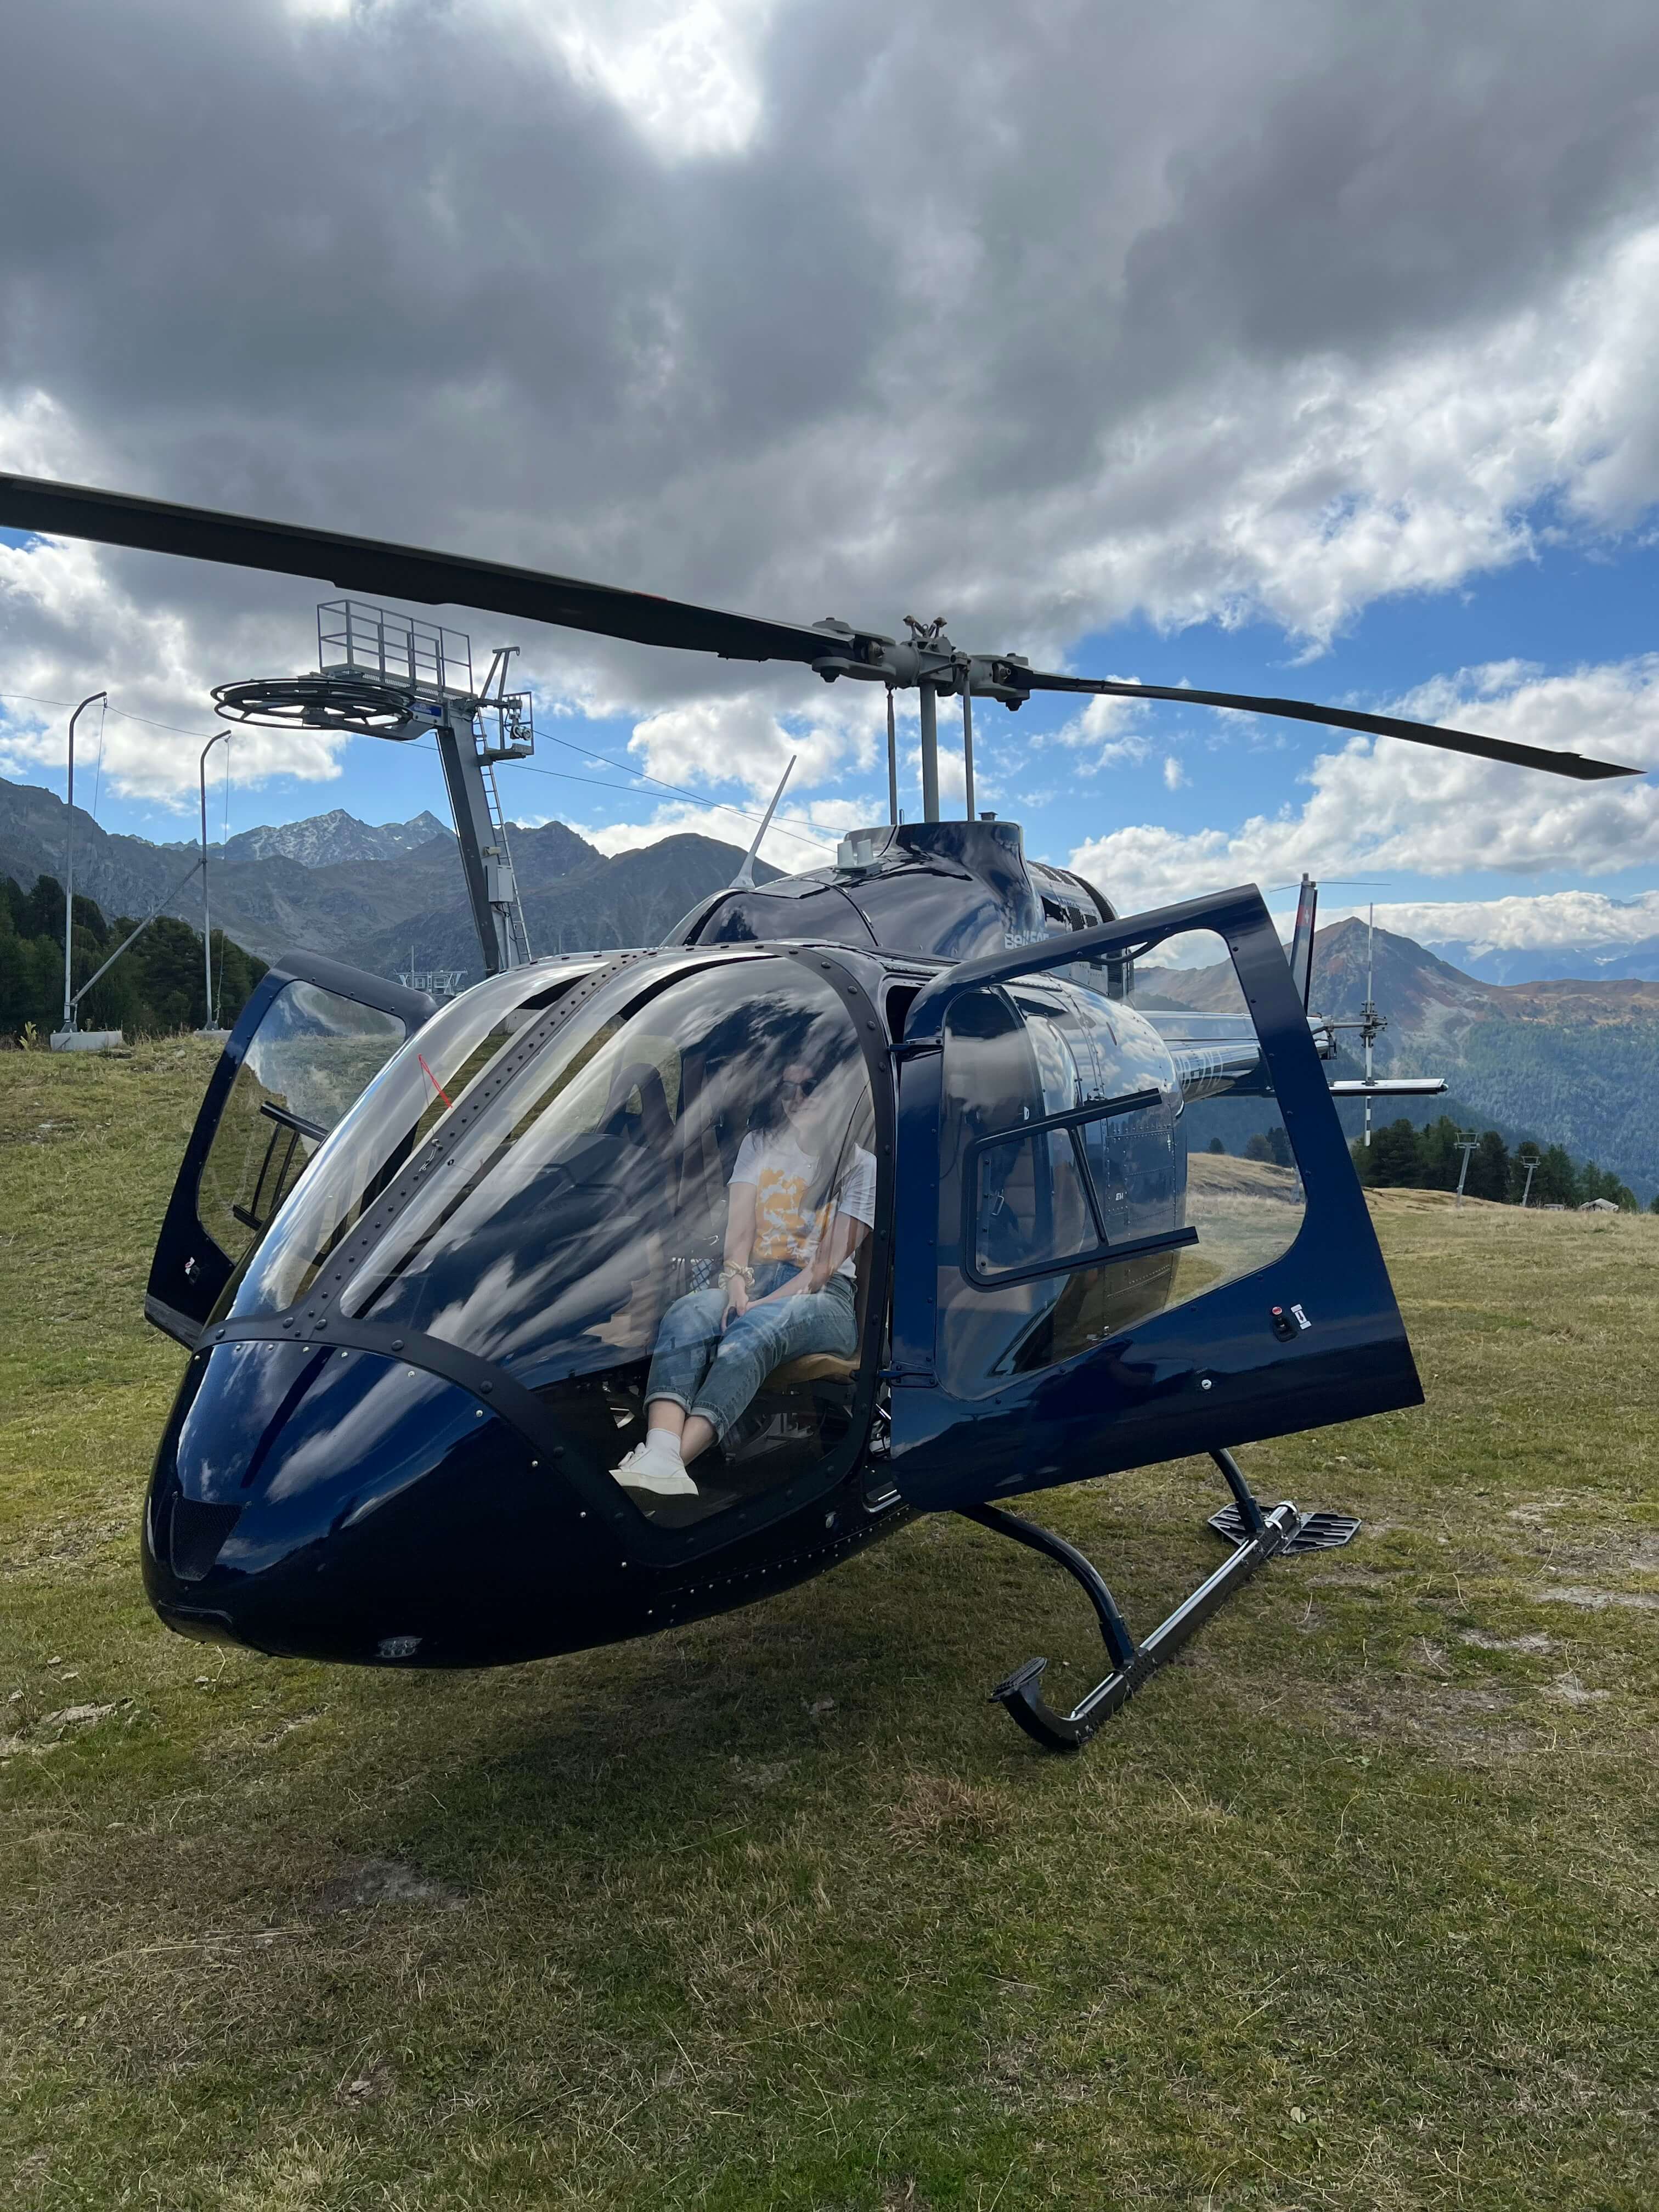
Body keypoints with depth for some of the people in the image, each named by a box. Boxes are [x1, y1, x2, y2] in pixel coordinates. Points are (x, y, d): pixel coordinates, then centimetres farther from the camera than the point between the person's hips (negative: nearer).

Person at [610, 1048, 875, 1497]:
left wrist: (762, 1304, -19)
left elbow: (828, 1263, -6)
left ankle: (673, 1459, -57)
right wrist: (737, 1287, -16)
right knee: (686, 1315, -32)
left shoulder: (862, 1168, 5)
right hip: (755, 1279, 3)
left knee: (754, 1330, -38)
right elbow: (739, 1230, 5)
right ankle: (659, 1456, -56)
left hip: (822, 1297, -3)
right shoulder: (759, 1145, 17)